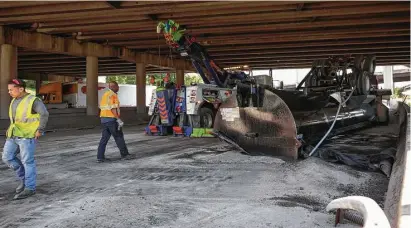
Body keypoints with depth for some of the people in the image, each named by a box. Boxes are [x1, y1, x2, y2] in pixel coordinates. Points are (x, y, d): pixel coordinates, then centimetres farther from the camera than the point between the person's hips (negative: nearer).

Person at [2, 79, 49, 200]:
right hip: (14, 135, 8)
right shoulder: (15, 101, 13)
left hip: (27, 135, -8)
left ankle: (30, 188, 4)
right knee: (7, 157, 7)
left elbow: (44, 114, -18)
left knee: (27, 161, -4)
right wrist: (10, 129, 17)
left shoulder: (33, 100, -12)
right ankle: (24, 177, 22)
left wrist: (40, 130, -19)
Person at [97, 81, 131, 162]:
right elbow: (113, 108, -20)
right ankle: (124, 154, 11)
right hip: (111, 119, -8)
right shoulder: (113, 95, -12)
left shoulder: (105, 94, 17)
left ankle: (100, 157, 3)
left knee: (104, 138, 7)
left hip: (103, 119, 9)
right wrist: (119, 119, -21)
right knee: (119, 137, 3)